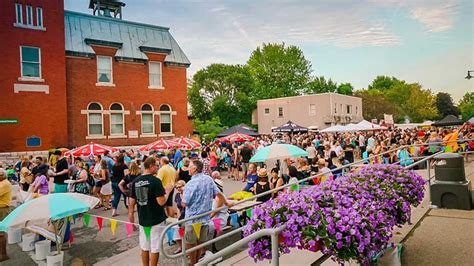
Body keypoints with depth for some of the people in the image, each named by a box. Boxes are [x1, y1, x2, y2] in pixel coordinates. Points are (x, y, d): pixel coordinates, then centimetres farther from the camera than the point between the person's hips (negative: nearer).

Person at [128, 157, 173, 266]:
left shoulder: (135, 181, 1)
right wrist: (168, 190, -5)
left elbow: (132, 202, 6)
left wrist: (131, 216, 18)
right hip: (156, 220, -6)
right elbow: (161, 202, -20)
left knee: (144, 247, 17)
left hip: (142, 219, 6)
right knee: (155, 248, 6)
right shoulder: (156, 181, -17)